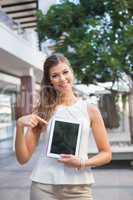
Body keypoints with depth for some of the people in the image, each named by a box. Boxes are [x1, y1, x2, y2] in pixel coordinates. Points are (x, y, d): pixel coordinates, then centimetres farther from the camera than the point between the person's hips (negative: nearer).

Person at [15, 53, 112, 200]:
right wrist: (19, 125, -16)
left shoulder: (90, 110, -2)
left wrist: (82, 163, -13)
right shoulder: (42, 111, -2)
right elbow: (23, 158, -2)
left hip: (78, 187, 0)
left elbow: (106, 154, 4)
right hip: (44, 186, 0)